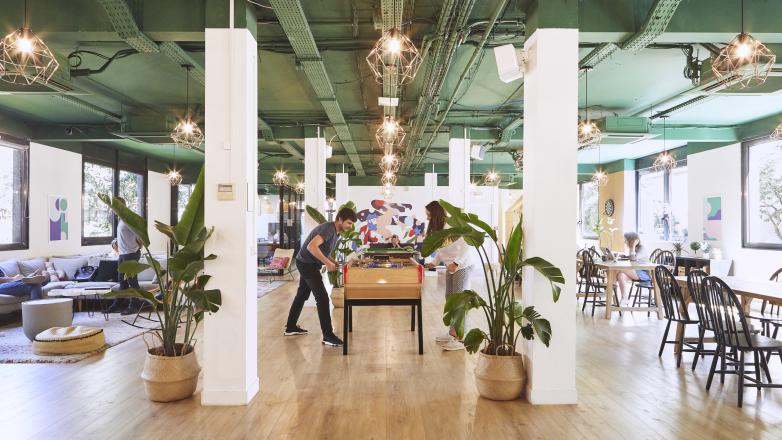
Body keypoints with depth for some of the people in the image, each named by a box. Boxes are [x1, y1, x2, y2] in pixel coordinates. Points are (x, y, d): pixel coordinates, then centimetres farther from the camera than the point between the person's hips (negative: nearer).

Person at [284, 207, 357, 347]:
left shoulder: (335, 231, 8)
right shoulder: (329, 228, -23)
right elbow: (312, 246, -34)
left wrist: (333, 262, 2)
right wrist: (328, 263, -29)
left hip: (308, 264, 10)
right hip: (307, 264, -10)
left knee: (302, 295, 21)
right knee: (322, 298, -11)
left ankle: (290, 327, 35)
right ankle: (328, 336, -8)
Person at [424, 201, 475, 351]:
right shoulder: (438, 227, 9)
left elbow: (467, 243, -24)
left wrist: (456, 263, -28)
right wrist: (434, 262, 2)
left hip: (462, 266, -10)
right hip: (450, 266, 10)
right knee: (449, 298, 13)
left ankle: (461, 339, -3)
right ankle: (452, 332, 24)